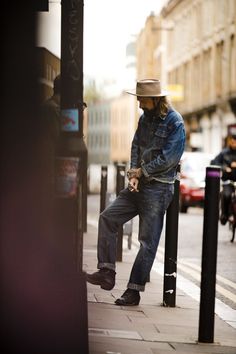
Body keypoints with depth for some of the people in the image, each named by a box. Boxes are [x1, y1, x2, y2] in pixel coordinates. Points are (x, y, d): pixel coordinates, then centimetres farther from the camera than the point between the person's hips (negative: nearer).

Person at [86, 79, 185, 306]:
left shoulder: (175, 122, -11)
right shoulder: (146, 118, 12)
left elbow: (168, 158, -17)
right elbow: (136, 146, 10)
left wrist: (141, 172, -9)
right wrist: (133, 175, -6)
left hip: (158, 189, -8)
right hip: (139, 185, 8)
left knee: (148, 241, -4)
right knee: (107, 218, -1)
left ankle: (134, 291, 1)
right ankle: (107, 272, 1)